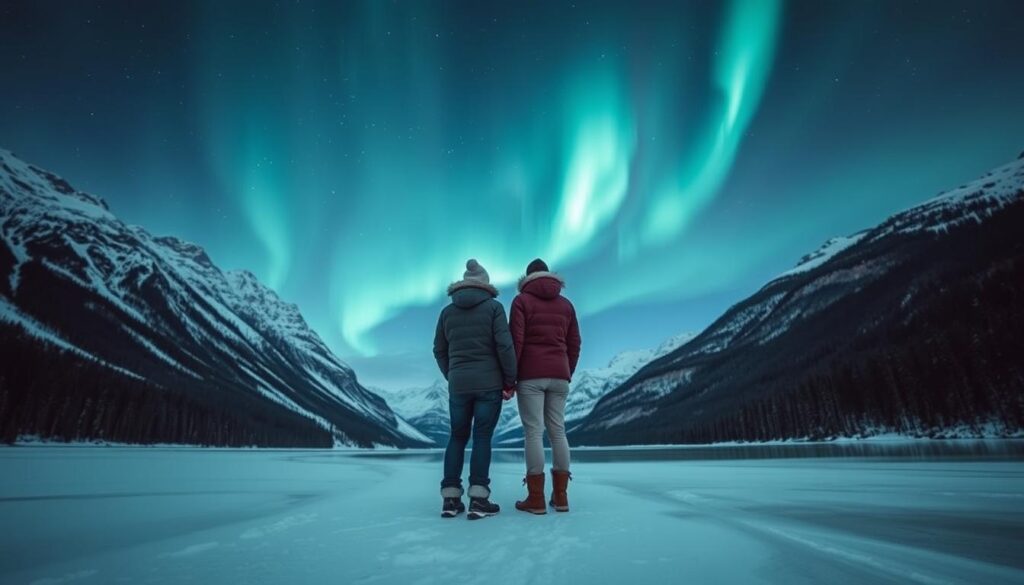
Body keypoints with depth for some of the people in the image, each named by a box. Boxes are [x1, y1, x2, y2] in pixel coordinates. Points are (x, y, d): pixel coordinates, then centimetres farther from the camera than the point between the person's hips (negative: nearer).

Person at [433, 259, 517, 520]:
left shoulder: (447, 311, 8)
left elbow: (439, 350, 11)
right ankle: (478, 500, 4)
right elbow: (504, 346, -10)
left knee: (457, 437, 14)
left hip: (458, 384, 3)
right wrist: (510, 380, -1)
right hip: (489, 383, -3)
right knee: (483, 438, 4)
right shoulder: (493, 306, -3)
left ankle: (450, 499, 14)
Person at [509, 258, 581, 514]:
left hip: (530, 375, -4)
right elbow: (574, 344, 12)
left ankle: (536, 498, 2)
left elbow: (516, 340, -8)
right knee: (558, 431, 9)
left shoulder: (522, 300, 2)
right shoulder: (566, 304, 15)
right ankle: (560, 496, 13)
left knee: (533, 432, -3)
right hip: (559, 376, 4)